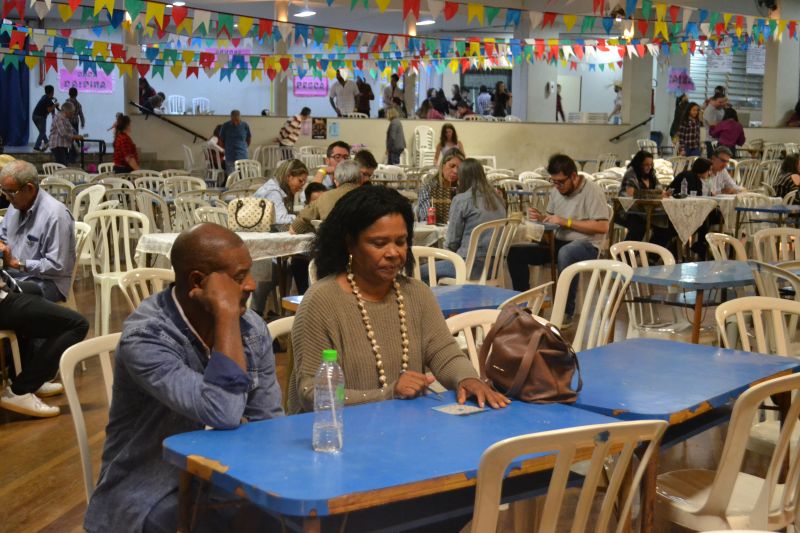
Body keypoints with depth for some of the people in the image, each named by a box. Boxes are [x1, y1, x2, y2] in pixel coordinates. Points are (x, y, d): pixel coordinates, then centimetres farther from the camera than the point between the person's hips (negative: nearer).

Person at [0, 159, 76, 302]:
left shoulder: (55, 215, -19)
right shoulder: (16, 205, 8)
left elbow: (56, 266, -21)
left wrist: (16, 263, -20)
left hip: (45, 284, -8)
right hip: (13, 277, 8)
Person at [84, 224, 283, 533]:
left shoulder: (252, 329, -3)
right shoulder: (146, 337, -23)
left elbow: (268, 423, 4)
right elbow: (222, 414, -35)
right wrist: (226, 313, -33)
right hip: (150, 494, -6)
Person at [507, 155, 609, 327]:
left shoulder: (592, 191, -12)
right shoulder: (556, 190, 10)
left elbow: (602, 227, -19)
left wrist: (567, 222, -20)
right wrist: (541, 217, -3)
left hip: (587, 245, -7)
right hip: (559, 242, 7)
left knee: (566, 253, -42)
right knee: (515, 252, -8)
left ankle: (566, 313, -30)